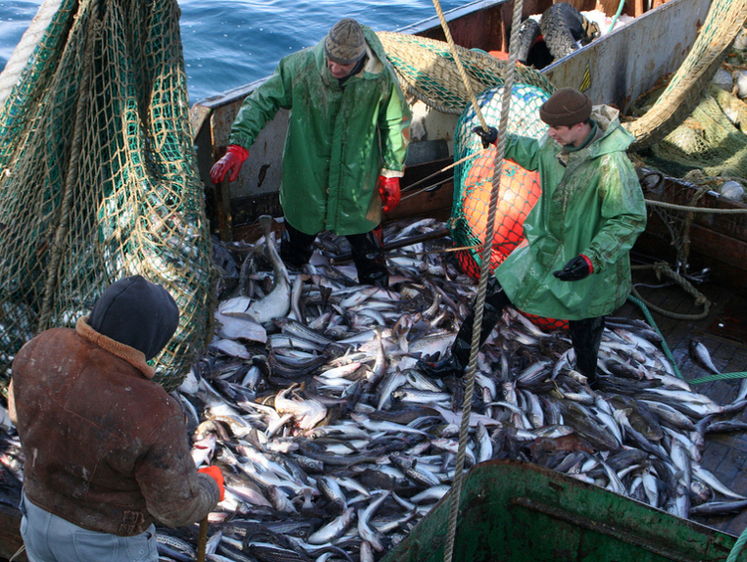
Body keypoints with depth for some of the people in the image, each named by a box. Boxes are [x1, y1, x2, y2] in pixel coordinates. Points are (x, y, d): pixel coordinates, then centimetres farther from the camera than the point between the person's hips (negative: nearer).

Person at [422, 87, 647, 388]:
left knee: (584, 321, 17)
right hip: (545, 244, 5)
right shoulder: (555, 141, -10)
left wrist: (591, 259, -32)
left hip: (586, 256, -5)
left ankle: (586, 373, 49)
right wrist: (501, 140, 10)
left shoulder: (610, 163, -31)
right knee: (495, 293, 1)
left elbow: (630, 219, -26)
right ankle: (458, 360, 18)